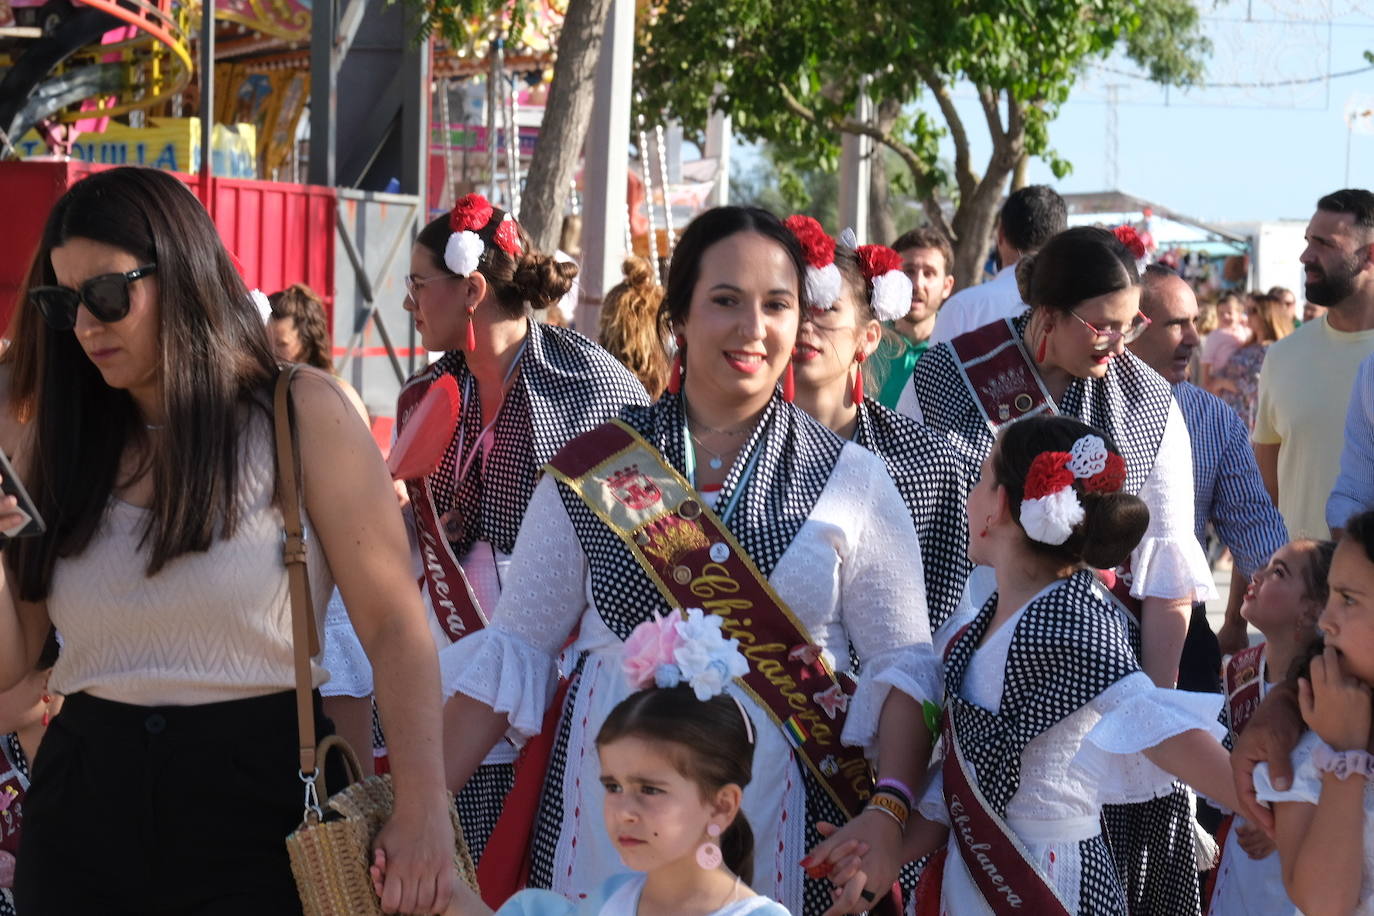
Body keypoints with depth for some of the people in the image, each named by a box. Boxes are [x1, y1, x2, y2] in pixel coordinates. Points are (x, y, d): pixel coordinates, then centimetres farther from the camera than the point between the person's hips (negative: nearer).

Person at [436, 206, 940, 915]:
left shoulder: (852, 480, 1)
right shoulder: (591, 472, 3)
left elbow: (903, 665, -2)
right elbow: (515, 651, 4)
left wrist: (889, 811, -18)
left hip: (781, 821, -1)